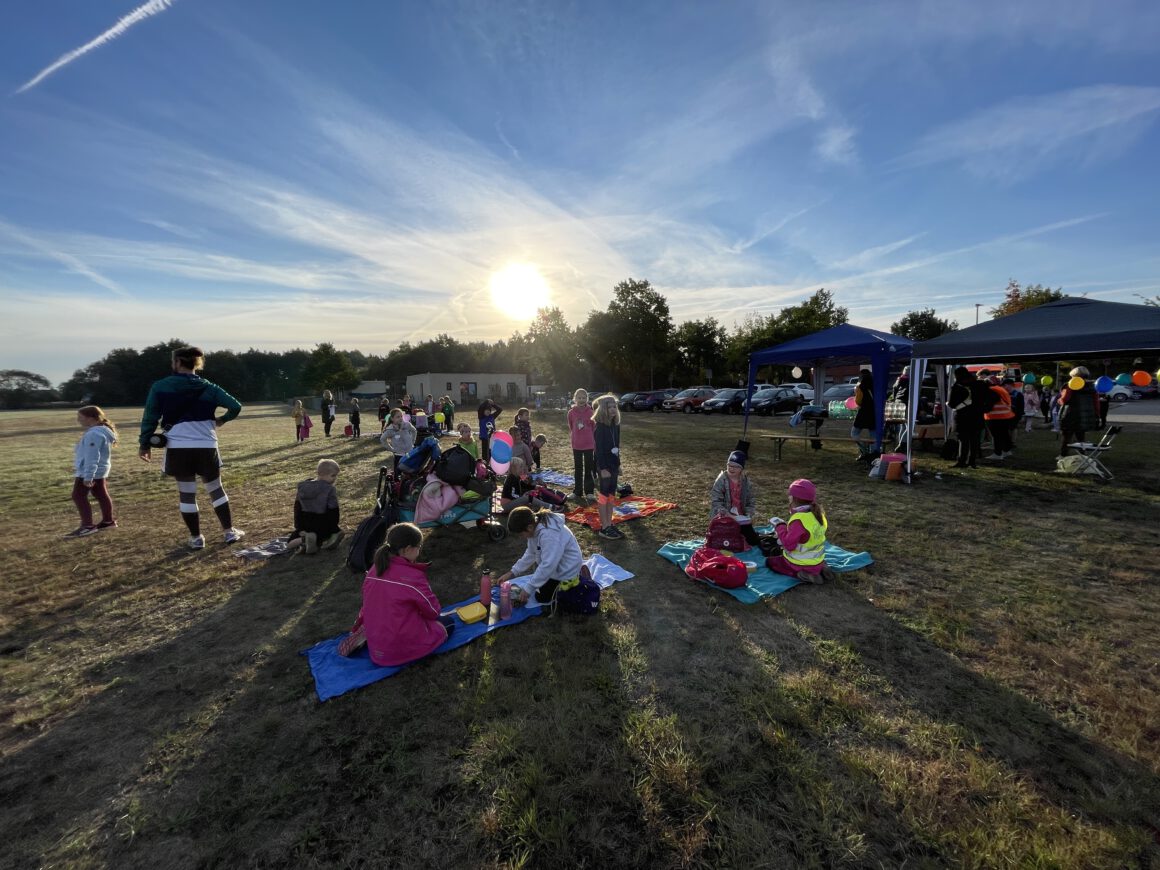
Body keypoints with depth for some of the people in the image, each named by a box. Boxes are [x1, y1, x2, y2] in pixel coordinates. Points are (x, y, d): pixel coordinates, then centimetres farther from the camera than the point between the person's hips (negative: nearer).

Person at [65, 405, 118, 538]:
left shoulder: (94, 434, -22)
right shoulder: (102, 431, 11)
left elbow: (92, 456, -26)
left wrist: (88, 476, -26)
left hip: (90, 472, -10)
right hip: (99, 470, 10)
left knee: (78, 496, -4)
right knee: (101, 495, 15)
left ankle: (87, 526, -4)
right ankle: (108, 521, 22)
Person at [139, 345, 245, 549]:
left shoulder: (160, 387, 1)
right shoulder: (208, 387, 4)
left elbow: (150, 417, 0)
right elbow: (236, 406, -2)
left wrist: (145, 444, 9)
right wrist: (221, 420, 16)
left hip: (177, 448, -1)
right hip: (206, 447, 1)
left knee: (186, 493, 9)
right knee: (216, 490, 14)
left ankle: (196, 538, 16)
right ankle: (229, 531, 16)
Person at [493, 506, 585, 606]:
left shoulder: (549, 535, -35)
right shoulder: (535, 527, -6)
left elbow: (548, 566, -33)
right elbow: (530, 554, 7)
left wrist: (528, 588, -25)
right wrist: (512, 572, 3)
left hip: (565, 573, -9)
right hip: (553, 566, 9)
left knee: (540, 597, -7)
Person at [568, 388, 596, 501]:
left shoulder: (590, 412, -7)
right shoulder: (571, 412, -4)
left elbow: (594, 428, 0)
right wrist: (576, 437, 10)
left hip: (589, 444, -1)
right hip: (576, 445, 2)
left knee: (589, 468, 7)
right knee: (577, 468, 12)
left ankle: (589, 492, 17)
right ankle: (577, 492, 22)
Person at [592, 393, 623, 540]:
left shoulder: (615, 424, 8)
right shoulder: (599, 426, -15)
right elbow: (599, 448, -18)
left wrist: (618, 464, 16)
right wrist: (603, 468, -21)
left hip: (613, 464, 8)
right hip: (603, 464, -8)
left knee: (611, 494, 12)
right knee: (604, 494, -1)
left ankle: (609, 524, 21)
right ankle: (604, 528, 7)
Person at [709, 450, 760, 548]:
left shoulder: (746, 481, -2)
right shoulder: (721, 480, -14)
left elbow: (751, 500, 5)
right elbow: (715, 501, -18)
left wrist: (749, 514, -9)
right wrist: (726, 513, -28)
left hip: (741, 518, 4)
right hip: (724, 518, -4)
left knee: (753, 540, 8)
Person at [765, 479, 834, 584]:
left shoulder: (799, 520, -29)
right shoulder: (818, 513, -3)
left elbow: (788, 544, -28)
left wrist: (780, 526, -17)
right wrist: (786, 526, 4)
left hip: (802, 564, -8)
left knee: (769, 561, 12)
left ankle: (803, 573, -8)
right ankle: (818, 570, 11)